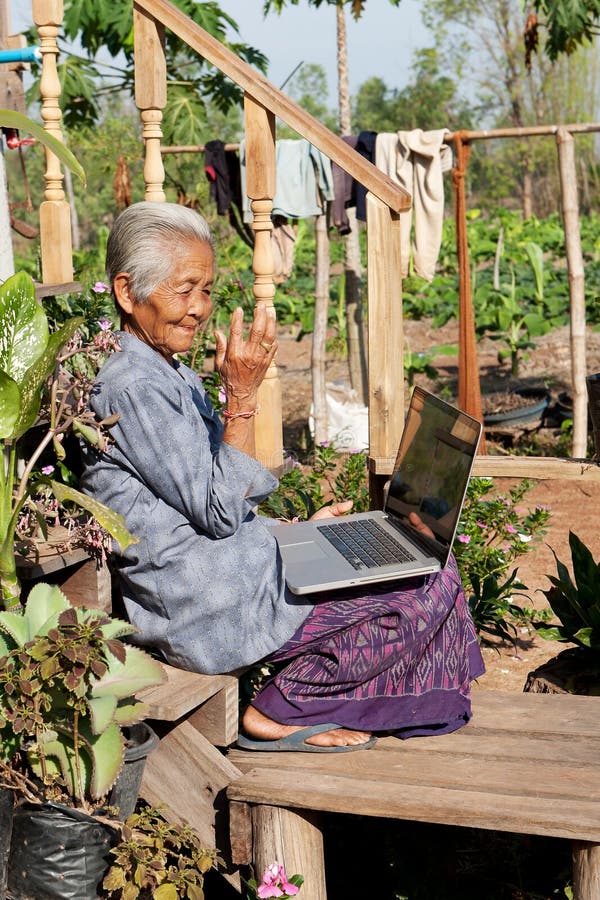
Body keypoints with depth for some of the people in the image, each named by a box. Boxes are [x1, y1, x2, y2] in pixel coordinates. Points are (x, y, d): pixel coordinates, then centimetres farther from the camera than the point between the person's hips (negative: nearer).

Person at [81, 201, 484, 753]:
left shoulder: (172, 375, 15)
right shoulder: (132, 387, -18)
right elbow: (219, 513, -19)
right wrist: (243, 396, -21)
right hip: (208, 608, -10)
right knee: (425, 587, -8)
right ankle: (281, 713, 1)